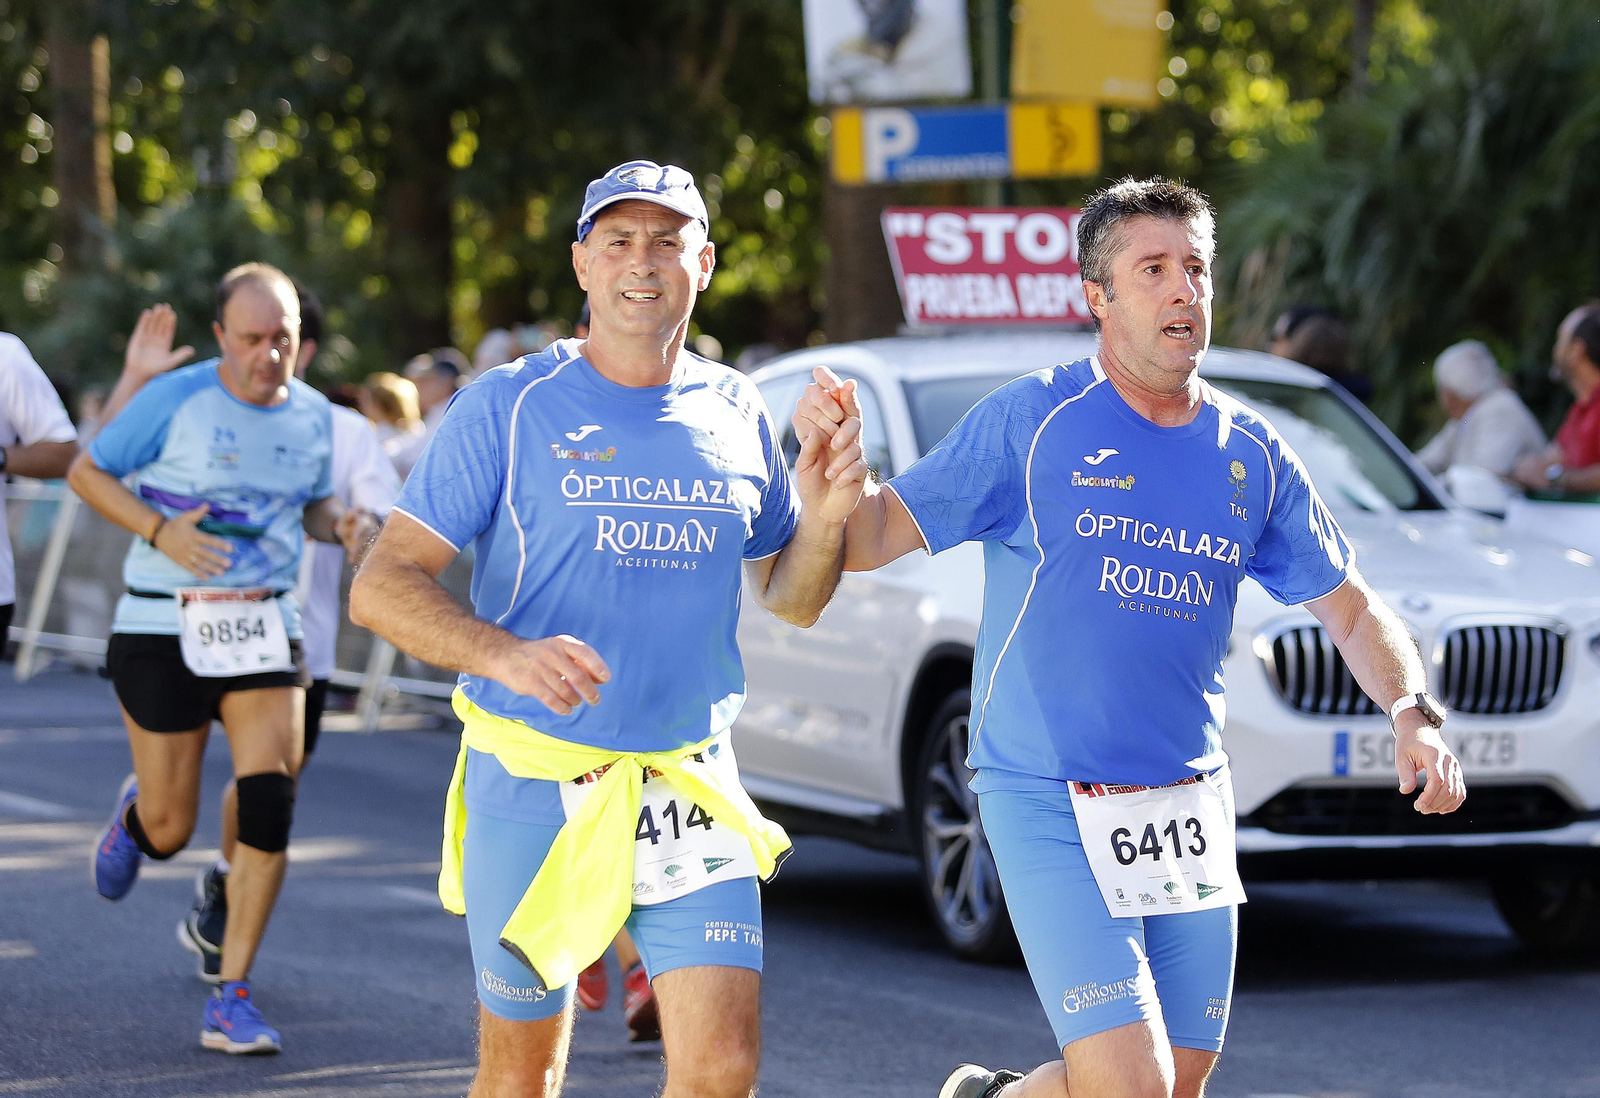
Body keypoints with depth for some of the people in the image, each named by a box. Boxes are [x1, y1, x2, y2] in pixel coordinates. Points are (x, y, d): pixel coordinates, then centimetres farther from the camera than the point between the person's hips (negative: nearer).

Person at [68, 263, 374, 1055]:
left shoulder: (313, 415, 5)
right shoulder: (175, 400, -9)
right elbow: (86, 471, -2)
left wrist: (339, 525, -3)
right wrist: (158, 530, -17)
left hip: (263, 628, 3)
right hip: (164, 628, -3)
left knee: (270, 800, -13)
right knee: (170, 831, 2)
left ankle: (232, 997, -5)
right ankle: (134, 814, 43)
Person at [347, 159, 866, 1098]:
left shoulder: (736, 416, 8)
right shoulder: (510, 407, -5)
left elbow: (791, 600, 17)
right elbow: (382, 587, -10)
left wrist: (825, 518, -5)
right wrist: (507, 656, -28)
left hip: (691, 788, 2)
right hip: (531, 784, -2)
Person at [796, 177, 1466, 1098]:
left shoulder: (1254, 455, 7)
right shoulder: (1033, 420, -6)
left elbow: (1352, 609, 15)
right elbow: (872, 539, -5)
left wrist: (1415, 714, -3)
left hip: (1190, 804, 5)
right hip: (1049, 805, -5)